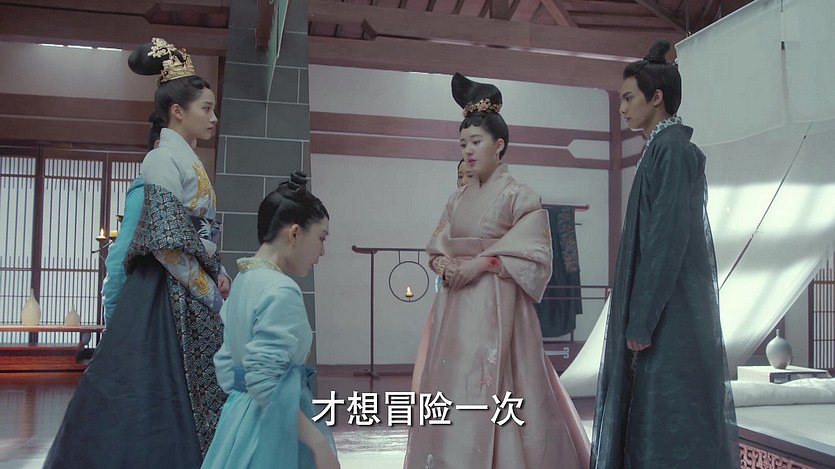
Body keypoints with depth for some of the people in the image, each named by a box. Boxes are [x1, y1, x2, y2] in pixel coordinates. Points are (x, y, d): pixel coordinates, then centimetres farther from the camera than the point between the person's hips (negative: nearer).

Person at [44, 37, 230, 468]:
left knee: (185, 403, 12)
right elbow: (165, 242, -19)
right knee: (163, 398, -3)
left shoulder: (187, 161, 16)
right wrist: (209, 290, -12)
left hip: (192, 299, 9)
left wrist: (216, 276, 7)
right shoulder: (164, 159, -11)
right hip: (168, 300, -9)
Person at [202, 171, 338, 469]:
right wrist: (318, 442, -22)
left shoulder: (244, 281, 8)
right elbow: (265, 382, -25)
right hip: (271, 432, -9)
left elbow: (225, 364, 13)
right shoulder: (281, 291, -20)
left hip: (239, 416, 9)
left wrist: (241, 406, 19)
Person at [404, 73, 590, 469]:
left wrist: (478, 265, -17)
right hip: (454, 306, 6)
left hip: (496, 305, -6)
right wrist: (444, 265, -9)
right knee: (451, 388, 6)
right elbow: (437, 246, 14)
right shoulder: (458, 199, 14)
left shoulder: (519, 196, -3)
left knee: (489, 390, -7)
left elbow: (532, 255, -11)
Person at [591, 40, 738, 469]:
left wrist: (642, 320, -20)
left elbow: (668, 237, -20)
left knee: (670, 422, -3)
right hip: (668, 309, 10)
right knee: (654, 417, 14)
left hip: (670, 313, -10)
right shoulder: (666, 148, 16)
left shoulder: (672, 148, -13)